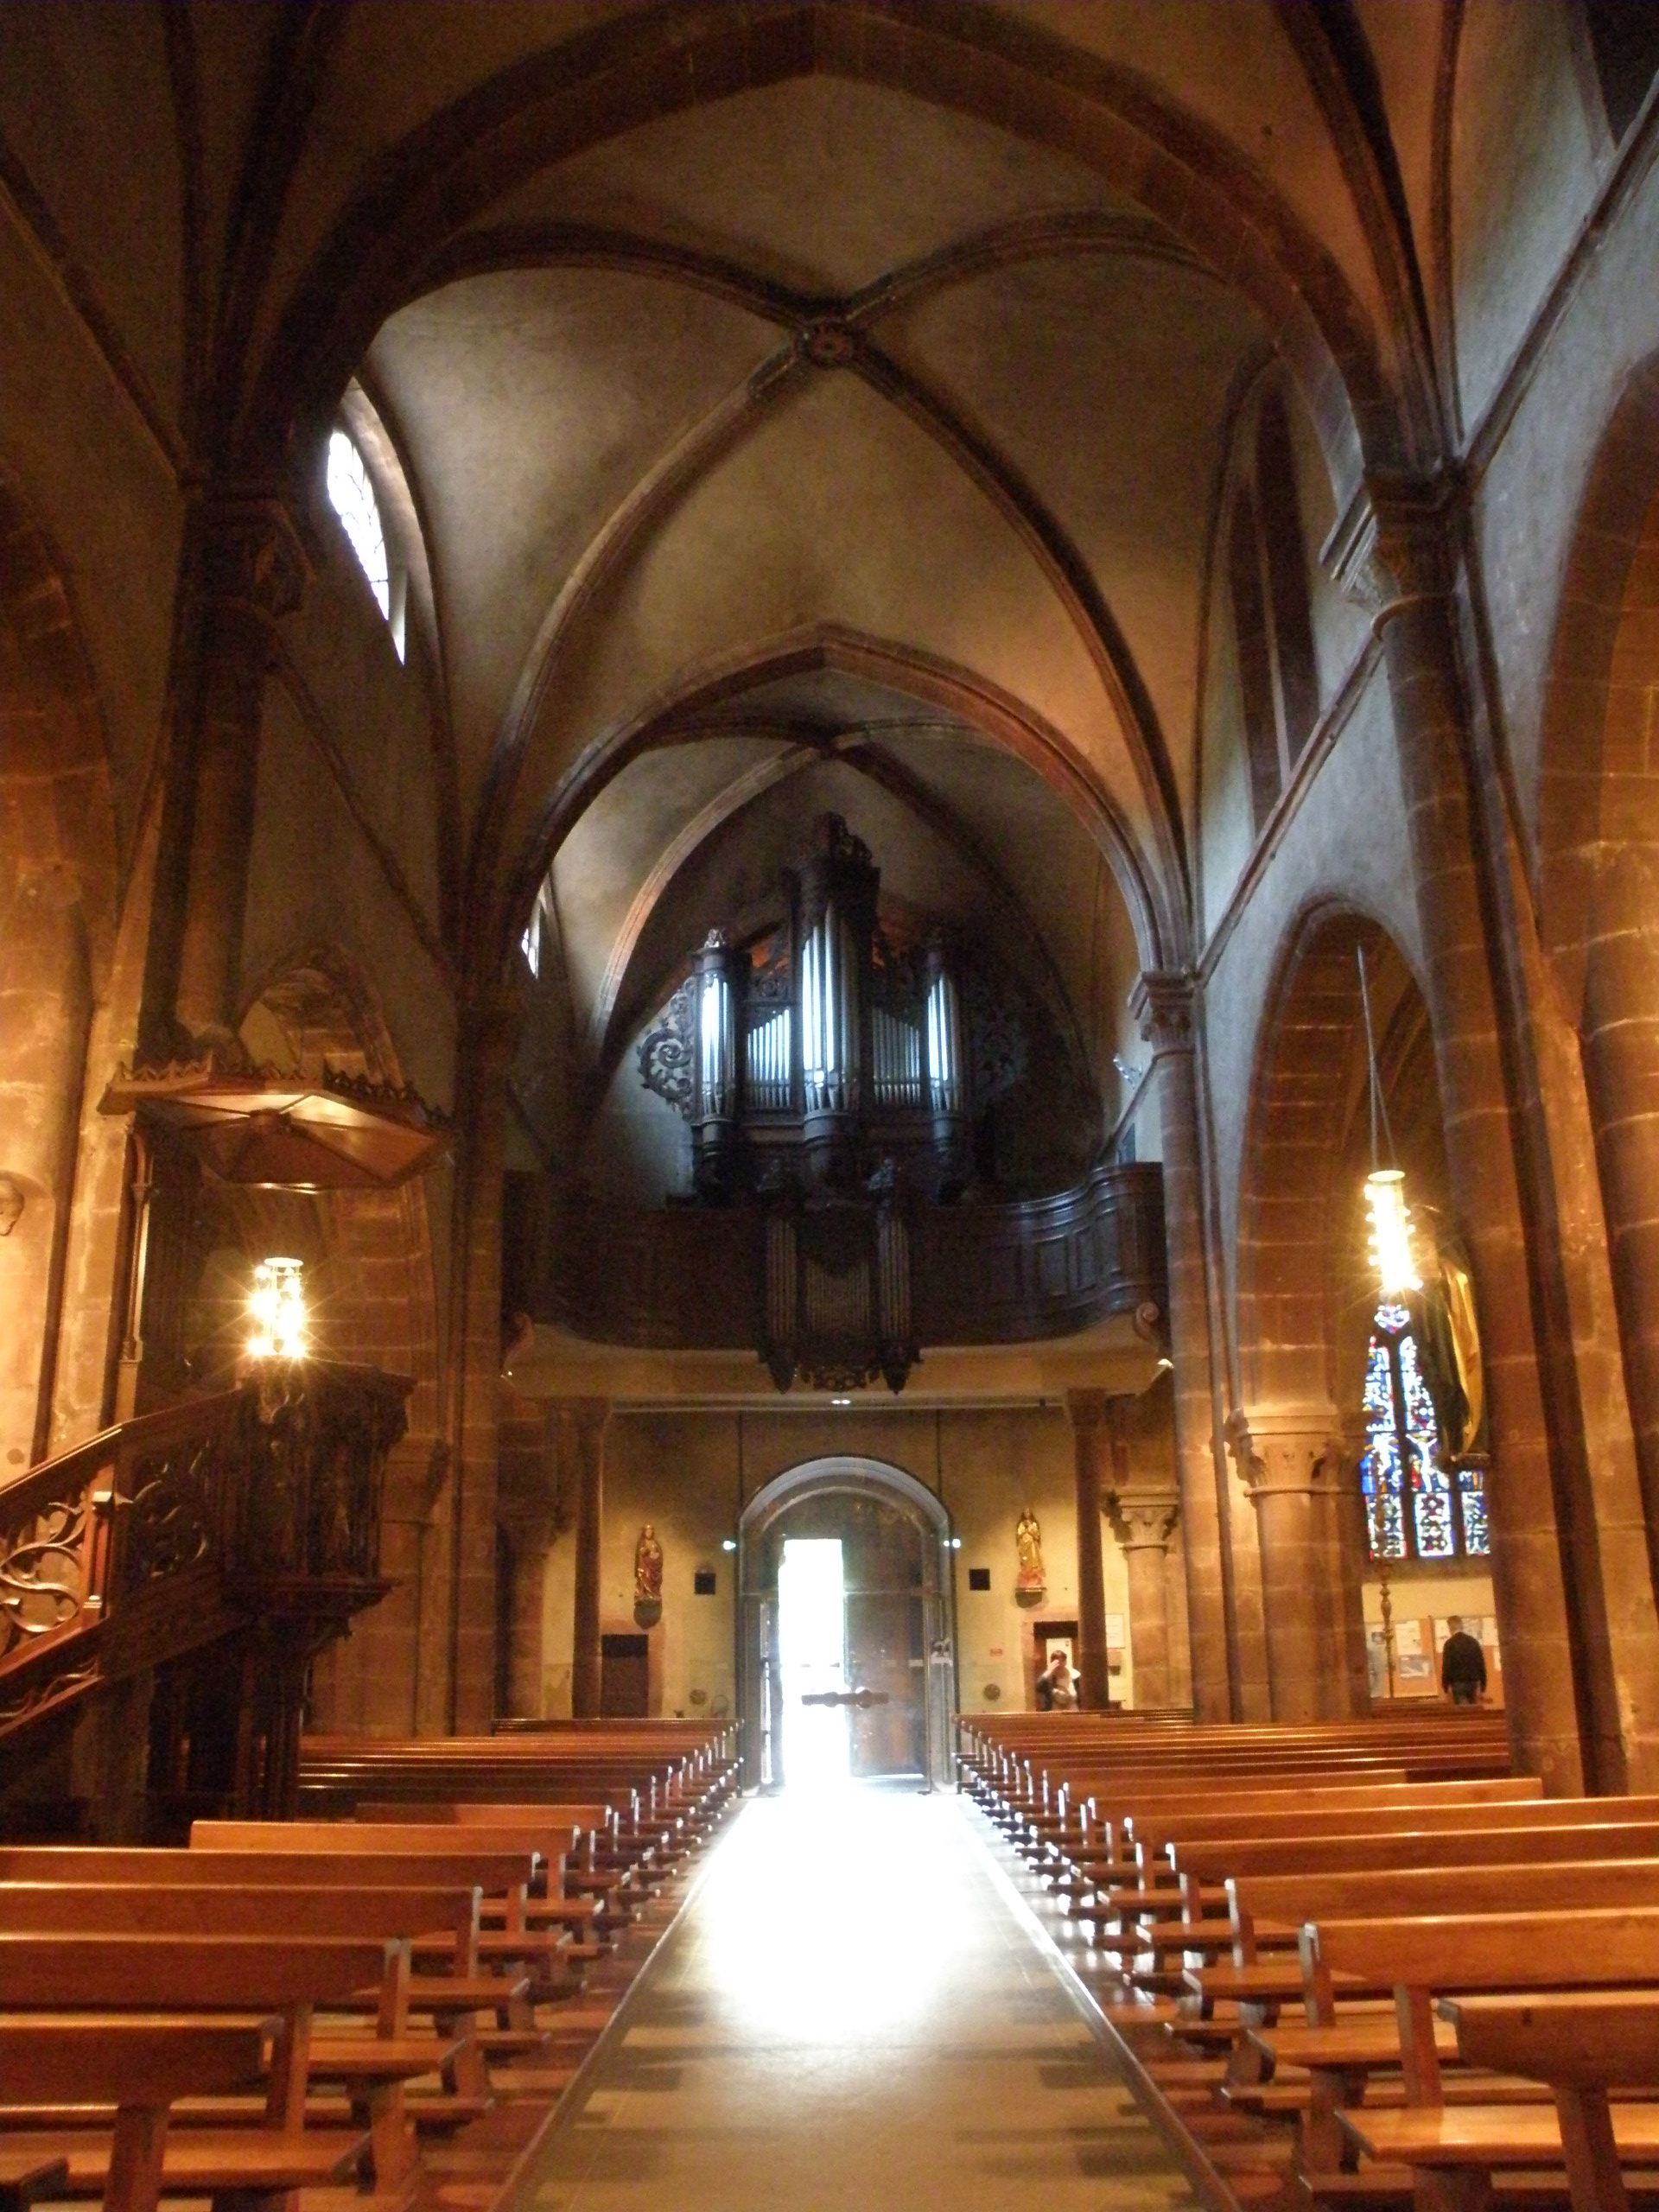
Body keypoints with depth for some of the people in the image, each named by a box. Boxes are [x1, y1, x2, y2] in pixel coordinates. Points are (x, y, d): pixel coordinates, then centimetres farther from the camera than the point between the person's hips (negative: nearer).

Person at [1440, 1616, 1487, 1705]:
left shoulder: (1449, 1644, -7)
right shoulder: (1473, 1641, 7)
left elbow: (1446, 1666, -9)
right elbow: (1481, 1664, 8)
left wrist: (1445, 1687, -3)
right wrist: (1483, 1686, 13)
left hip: (1458, 1683, -5)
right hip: (1473, 1682, 5)